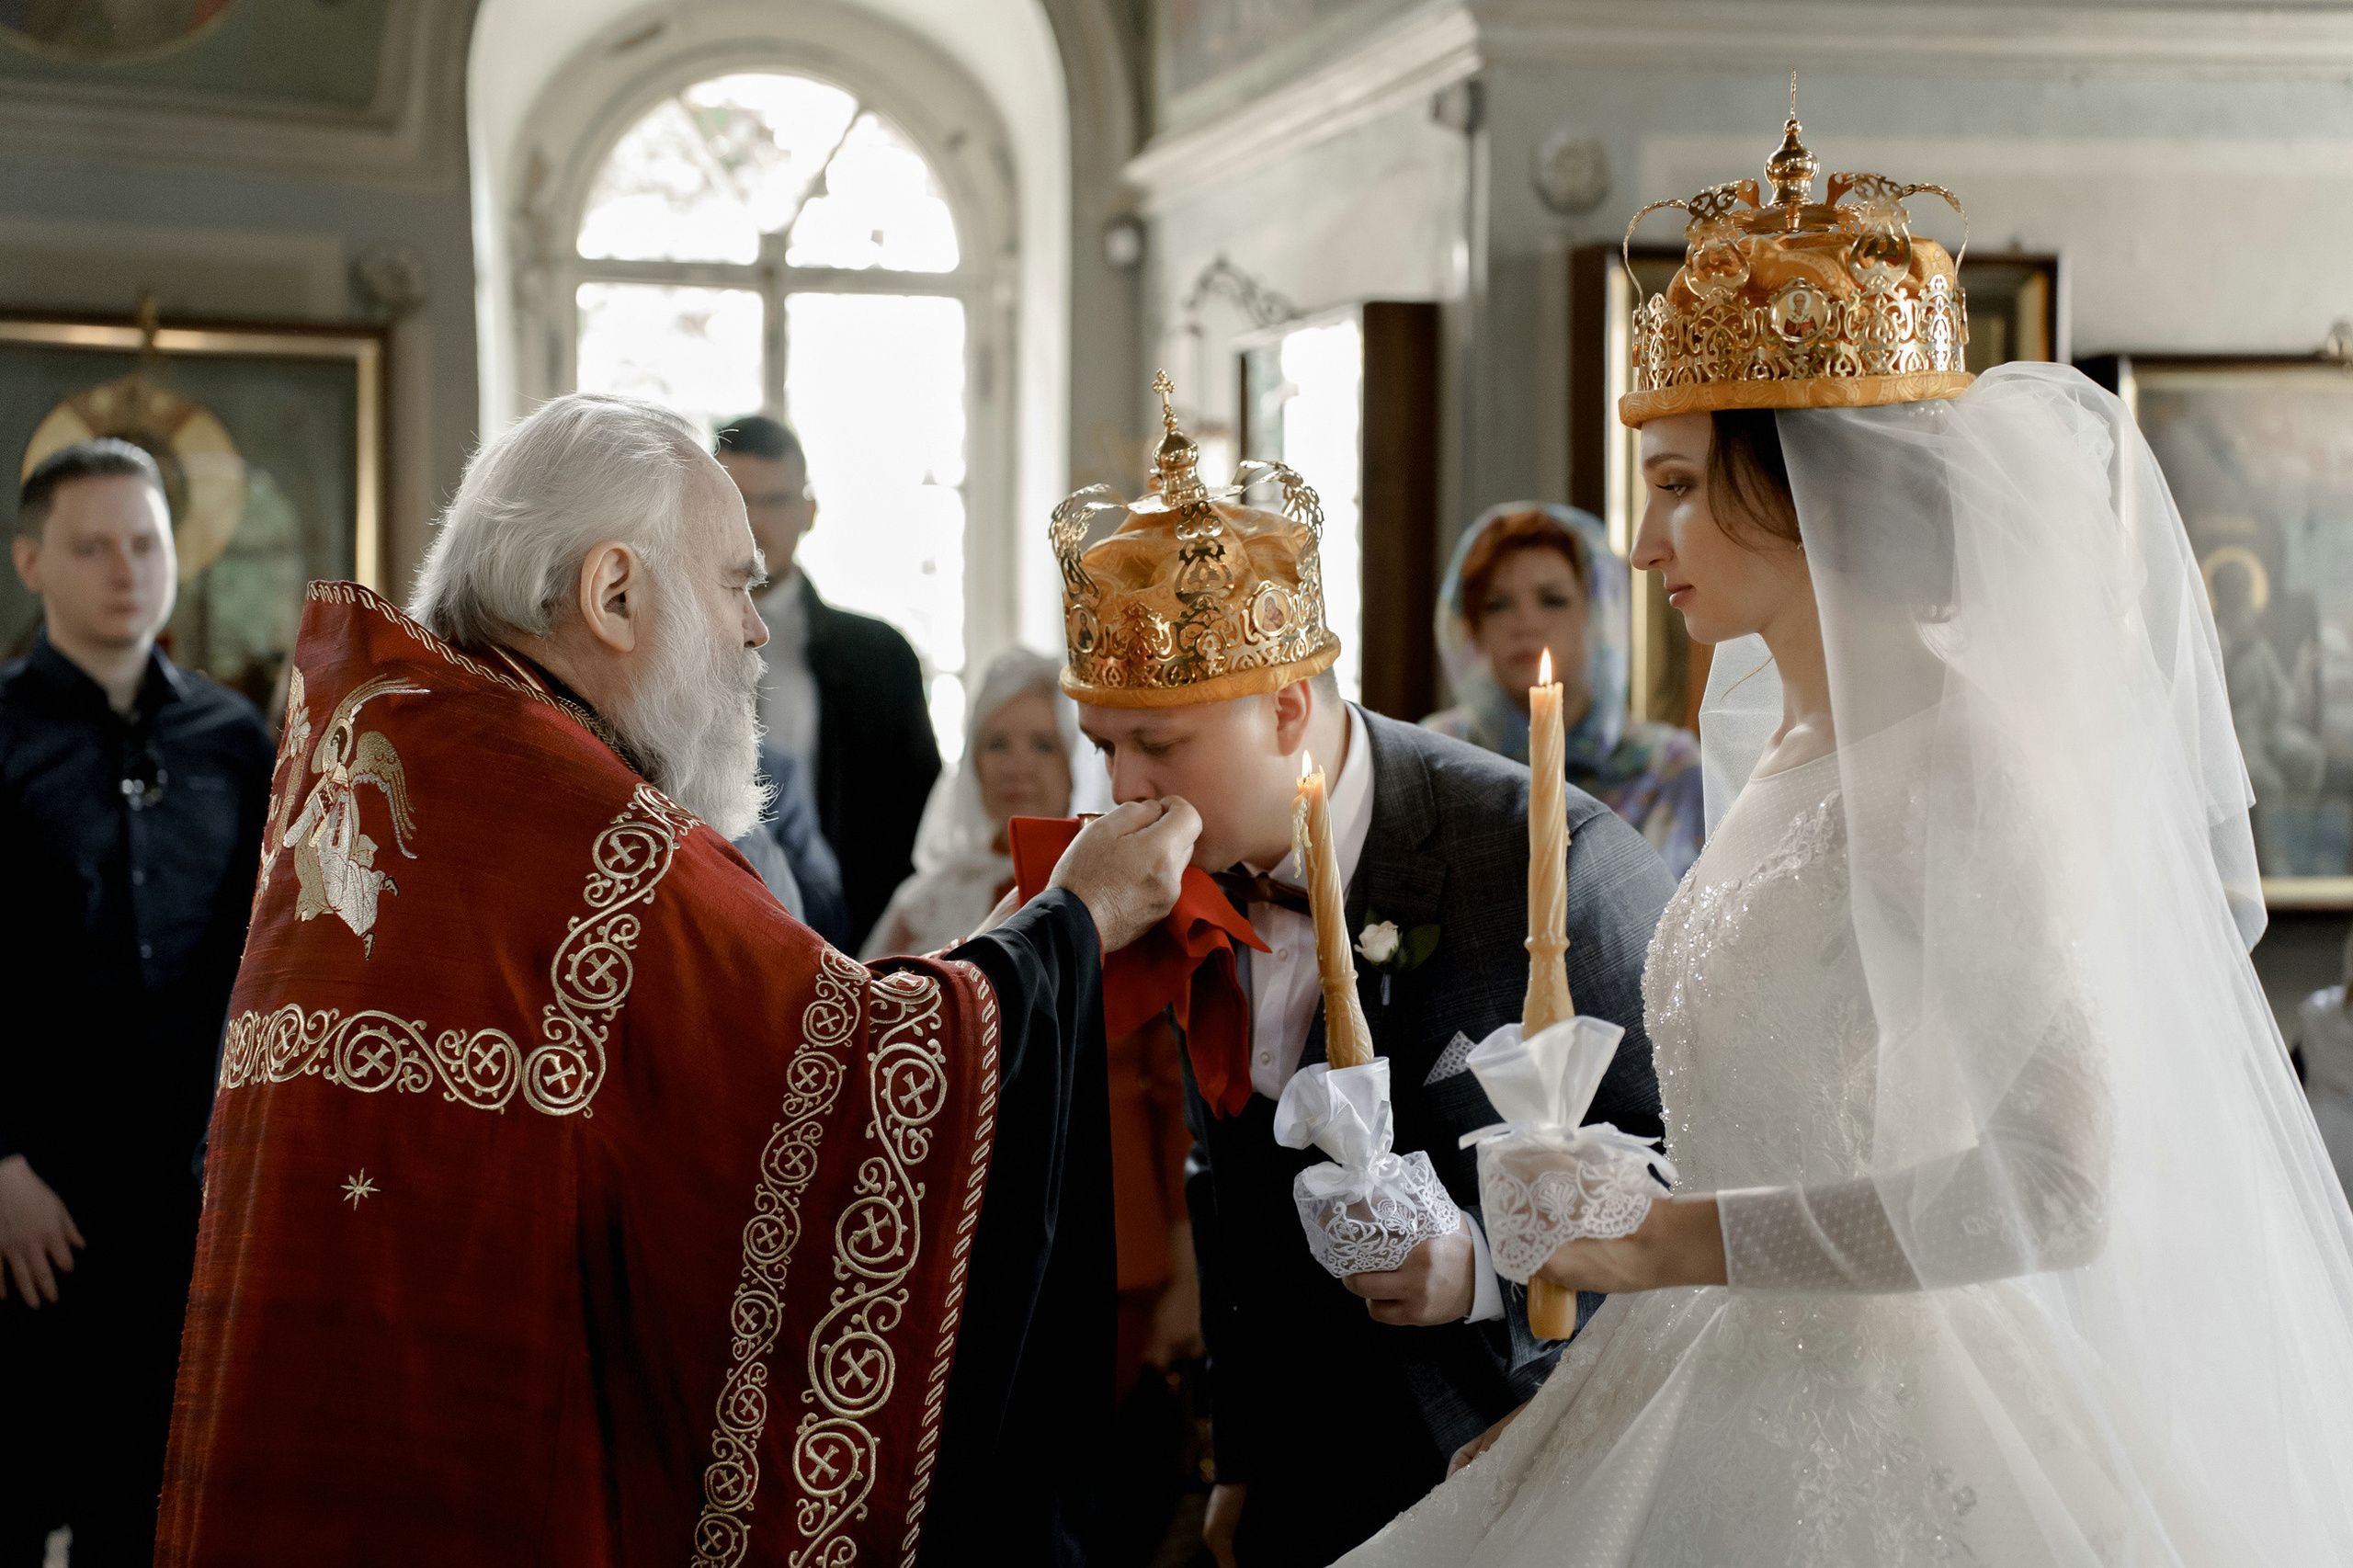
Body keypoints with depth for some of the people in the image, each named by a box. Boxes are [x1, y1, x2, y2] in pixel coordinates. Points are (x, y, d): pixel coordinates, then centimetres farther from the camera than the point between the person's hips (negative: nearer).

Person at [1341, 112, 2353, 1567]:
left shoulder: (1951, 751, -18)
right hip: (1746, 1413, 8)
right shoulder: (1779, 739, 8)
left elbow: (2056, 1180, -24)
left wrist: (1684, 1238, -20)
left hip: (1900, 1438, -8)